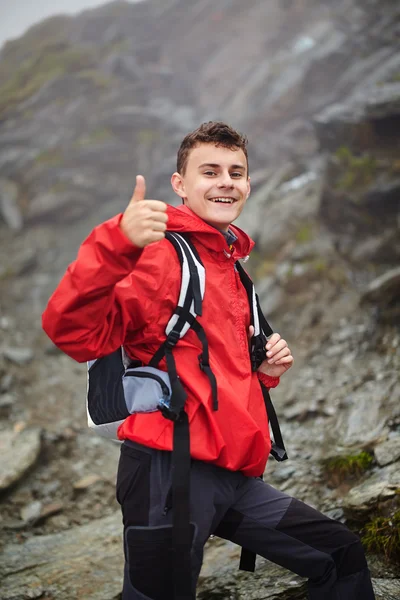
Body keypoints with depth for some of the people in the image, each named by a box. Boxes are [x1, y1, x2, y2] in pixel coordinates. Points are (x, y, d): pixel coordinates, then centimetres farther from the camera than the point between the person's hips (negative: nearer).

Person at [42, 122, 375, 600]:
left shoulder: (232, 265, 20)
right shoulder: (160, 252, -8)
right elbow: (75, 332, -24)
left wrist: (264, 370, 10)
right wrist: (117, 244, -38)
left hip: (235, 478, 9)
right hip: (169, 471, -9)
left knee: (342, 557, 16)